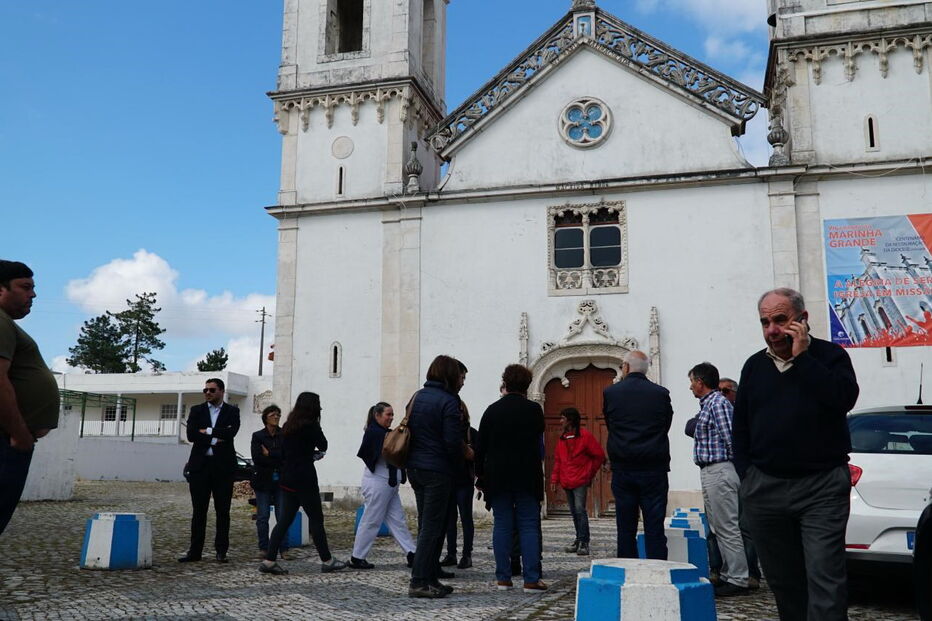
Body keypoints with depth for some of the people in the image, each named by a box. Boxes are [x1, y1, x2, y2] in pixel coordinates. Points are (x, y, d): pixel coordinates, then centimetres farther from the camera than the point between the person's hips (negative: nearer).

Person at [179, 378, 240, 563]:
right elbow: (191, 435, -5)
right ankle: (195, 551, 11)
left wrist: (207, 431, -10)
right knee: (199, 510, 5)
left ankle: (221, 551, 10)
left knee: (223, 511, 3)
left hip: (223, 466, -1)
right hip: (200, 465, 1)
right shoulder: (196, 410, 9)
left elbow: (231, 432, -13)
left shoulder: (232, 411, 5)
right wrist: (216, 438, -12)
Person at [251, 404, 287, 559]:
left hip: (281, 482, 0)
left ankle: (283, 548, 3)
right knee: (262, 517, 2)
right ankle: (264, 548, 11)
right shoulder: (257, 436, 5)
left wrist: (269, 453, -11)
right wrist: (278, 459, -8)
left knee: (283, 517, -3)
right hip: (264, 481, 0)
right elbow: (256, 458, -8)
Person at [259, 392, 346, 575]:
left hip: (288, 479, 8)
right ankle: (327, 561, 11)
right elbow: (323, 446, -3)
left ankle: (269, 561, 4)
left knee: (285, 519, 9)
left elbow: (284, 451, 14)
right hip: (304, 479, -8)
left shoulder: (287, 426, 10)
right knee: (316, 519, 2)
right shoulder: (310, 426, -13)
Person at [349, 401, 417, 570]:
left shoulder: (385, 432, 14)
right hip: (378, 483, -10)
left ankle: (411, 554, 10)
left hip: (389, 485, 10)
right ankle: (357, 558, 10)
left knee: (398, 520, 8)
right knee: (371, 521, -1)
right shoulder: (373, 432, -14)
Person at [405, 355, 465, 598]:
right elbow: (453, 442, -17)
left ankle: (431, 570, 25)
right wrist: (458, 462, 1)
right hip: (438, 470, -8)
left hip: (415, 467, 8)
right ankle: (419, 582, -3)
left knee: (426, 523, 16)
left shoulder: (417, 396, 11)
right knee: (431, 526, -4)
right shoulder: (448, 401, -13)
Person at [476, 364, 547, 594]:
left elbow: (481, 445, 3)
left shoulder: (492, 410, 2)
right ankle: (531, 579, 0)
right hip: (527, 477, -2)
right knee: (529, 526, 3)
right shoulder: (533, 409, -4)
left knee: (502, 525, 7)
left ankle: (503, 578, 10)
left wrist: (480, 474, 11)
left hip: (497, 477, 2)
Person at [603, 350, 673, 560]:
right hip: (654, 470, 0)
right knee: (655, 529, 3)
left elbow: (610, 425, 9)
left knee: (625, 529, 8)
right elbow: (666, 426, 8)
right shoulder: (661, 393, -1)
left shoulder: (610, 393, -1)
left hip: (622, 471, 1)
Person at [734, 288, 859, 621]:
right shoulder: (754, 366, 11)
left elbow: (844, 398, -19)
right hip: (763, 488, 4)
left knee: (824, 577, -10)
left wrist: (802, 357, -15)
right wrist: (747, 475, 7)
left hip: (822, 485, -4)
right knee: (781, 578, 12)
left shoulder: (829, 355, 1)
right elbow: (740, 426, 15)